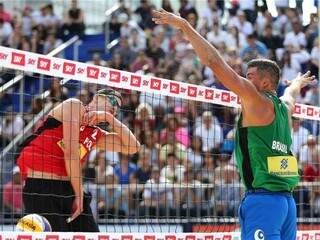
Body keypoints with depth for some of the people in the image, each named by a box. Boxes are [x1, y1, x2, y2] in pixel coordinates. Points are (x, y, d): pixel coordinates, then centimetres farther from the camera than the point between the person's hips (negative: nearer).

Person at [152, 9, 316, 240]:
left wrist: (185, 26, -5)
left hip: (263, 197, -8)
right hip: (287, 200, 9)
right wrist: (299, 82, 69)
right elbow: (291, 92, 45)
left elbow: (216, 63, -8)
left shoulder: (259, 102, -3)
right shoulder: (284, 107, 18)